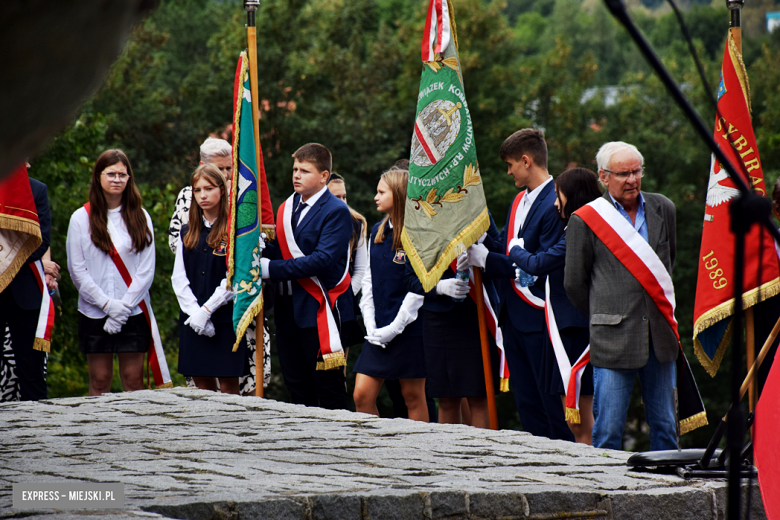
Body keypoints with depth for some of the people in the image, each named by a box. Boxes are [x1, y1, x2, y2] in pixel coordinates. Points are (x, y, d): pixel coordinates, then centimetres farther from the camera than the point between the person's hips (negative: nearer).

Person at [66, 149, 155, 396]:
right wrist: (107, 304, -10)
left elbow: (147, 269, 2)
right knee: (100, 379, 1)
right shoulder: (82, 218, 1)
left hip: (133, 313, 1)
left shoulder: (140, 218, 6)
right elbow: (77, 269, -2)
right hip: (94, 313, -1)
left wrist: (124, 306, -8)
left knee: (134, 379, 0)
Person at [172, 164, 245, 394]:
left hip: (225, 318, -5)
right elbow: (179, 278, 8)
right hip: (192, 320, 5)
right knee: (202, 384, 6)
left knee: (228, 385, -5)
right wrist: (193, 311, -7)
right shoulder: (188, 233, 13)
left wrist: (206, 310, -14)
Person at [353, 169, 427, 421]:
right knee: (362, 395, -1)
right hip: (379, 331, 6)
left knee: (413, 398, 2)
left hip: (408, 330, -6)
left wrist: (394, 328, -14)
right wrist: (370, 324, 1)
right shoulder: (379, 232, 12)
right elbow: (369, 281, 13)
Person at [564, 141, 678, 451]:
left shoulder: (662, 209, 9)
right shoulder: (585, 220, -4)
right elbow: (574, 283, 3)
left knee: (664, 426, 9)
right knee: (608, 430, -4)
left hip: (659, 335, 4)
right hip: (613, 339, -4)